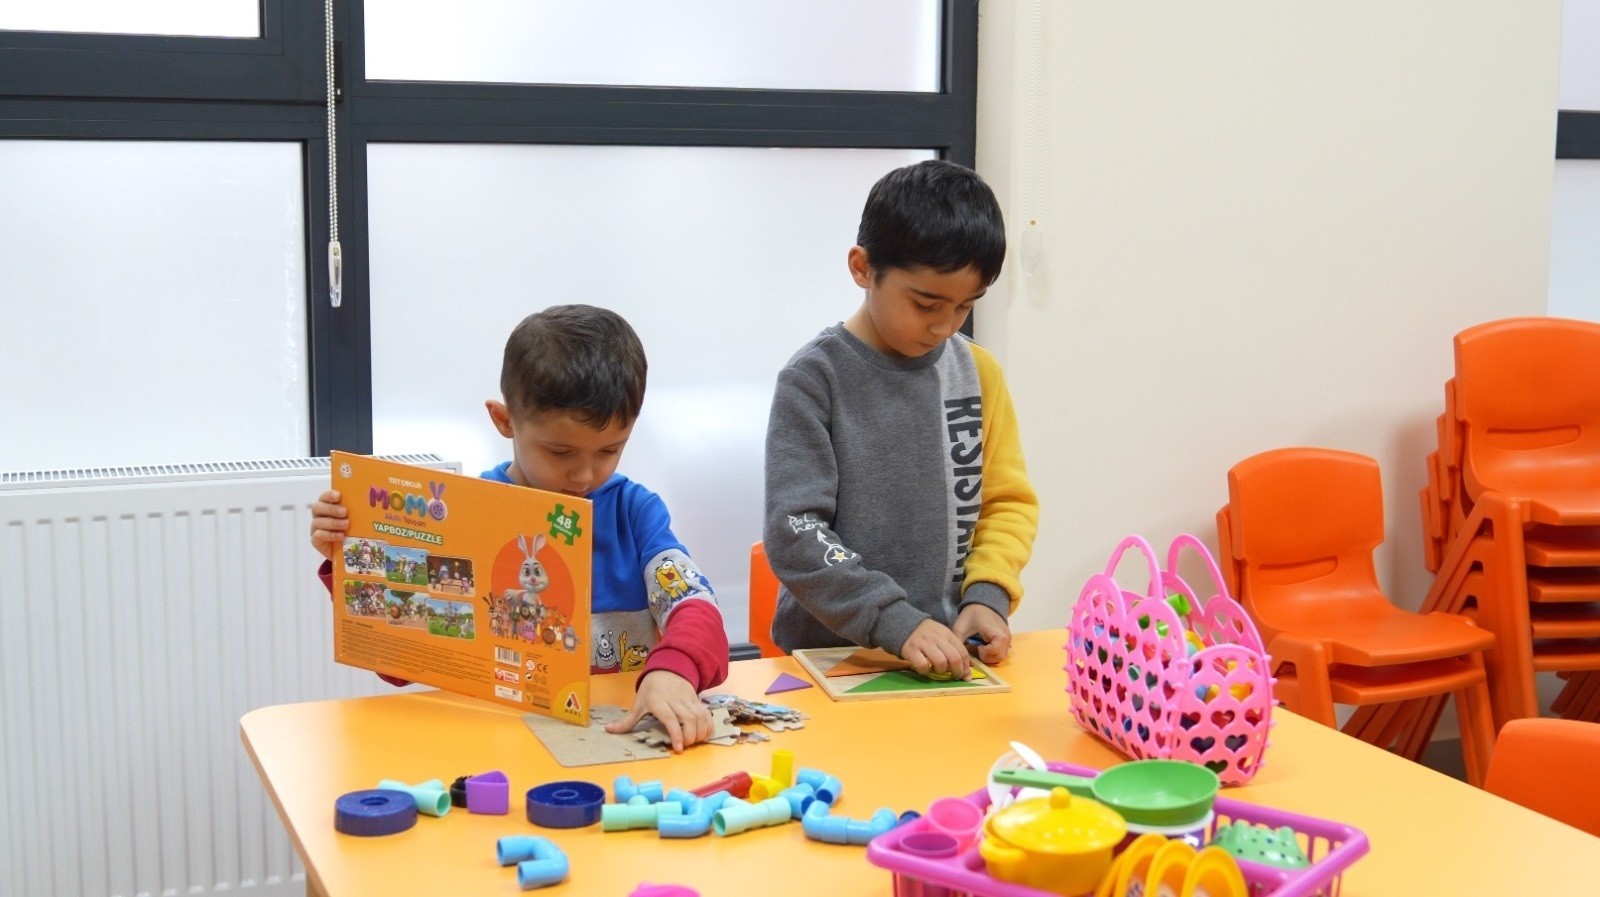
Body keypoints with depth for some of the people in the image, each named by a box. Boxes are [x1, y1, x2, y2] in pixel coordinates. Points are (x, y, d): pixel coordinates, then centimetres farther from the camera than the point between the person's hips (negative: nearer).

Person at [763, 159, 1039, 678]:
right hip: (831, 652, -1)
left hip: (950, 654, 1)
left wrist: (988, 595, -4)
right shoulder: (814, 379, -5)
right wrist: (896, 622, -19)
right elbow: (793, 532, -11)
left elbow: (1009, 501, 13)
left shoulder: (977, 372, 7)